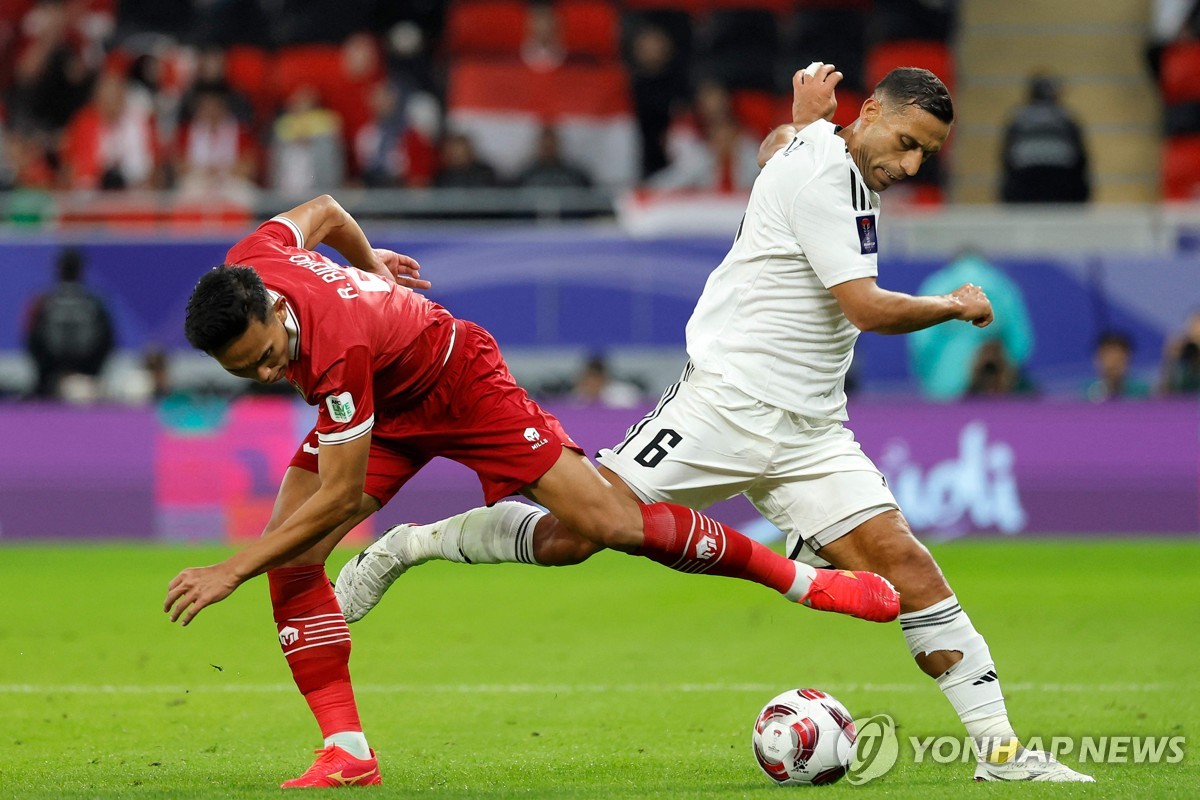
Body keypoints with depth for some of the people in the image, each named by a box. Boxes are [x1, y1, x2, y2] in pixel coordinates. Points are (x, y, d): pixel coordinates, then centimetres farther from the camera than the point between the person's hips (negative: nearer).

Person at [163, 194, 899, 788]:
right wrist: (368, 262, 21)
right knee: (291, 560, -11)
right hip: (380, 404, 7)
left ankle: (803, 580, 6)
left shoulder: (335, 345, -43)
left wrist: (232, 570, -35)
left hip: (457, 381, -7)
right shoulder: (249, 262, -23)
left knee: (610, 523, -11)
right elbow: (321, 210, 1)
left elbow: (340, 496, -35)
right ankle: (347, 752, -6)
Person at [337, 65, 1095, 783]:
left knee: (907, 565, -6)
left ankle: (1000, 747, -5)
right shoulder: (817, 176, -14)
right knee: (574, 529, -14)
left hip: (809, 430, 8)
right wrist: (956, 307, -3)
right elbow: (868, 308, -17)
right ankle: (406, 547, 6)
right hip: (729, 401, -8)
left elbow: (776, 145, 40)